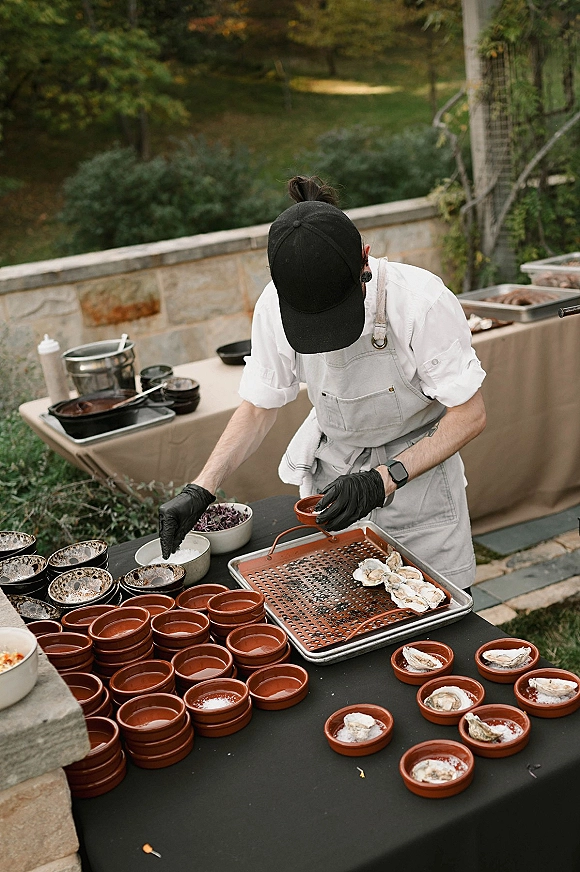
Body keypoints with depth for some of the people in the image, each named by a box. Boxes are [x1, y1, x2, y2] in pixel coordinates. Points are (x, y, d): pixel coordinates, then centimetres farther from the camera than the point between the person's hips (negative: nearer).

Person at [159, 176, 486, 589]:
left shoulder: (421, 300, -30)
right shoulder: (276, 306, -19)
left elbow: (469, 415, -22)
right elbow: (259, 405, -6)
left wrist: (383, 480, -31)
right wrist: (201, 490, -16)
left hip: (419, 468, -2)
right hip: (331, 477, 2)